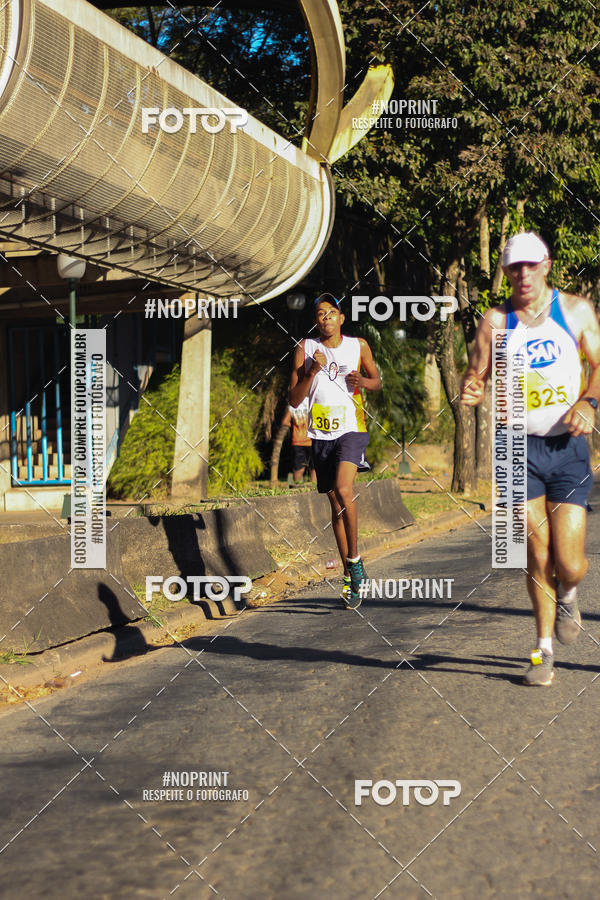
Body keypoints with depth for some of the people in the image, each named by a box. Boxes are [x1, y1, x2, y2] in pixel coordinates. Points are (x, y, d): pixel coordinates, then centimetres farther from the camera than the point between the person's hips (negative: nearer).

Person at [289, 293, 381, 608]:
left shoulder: (358, 345, 3)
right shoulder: (305, 349, 2)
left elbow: (377, 381, 17)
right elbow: (294, 400, -1)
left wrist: (362, 381, -6)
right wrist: (312, 372, -16)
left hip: (352, 428, -2)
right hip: (321, 433, 2)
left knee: (343, 489, -25)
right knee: (336, 504, 9)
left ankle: (354, 559, -9)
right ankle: (351, 576, 21)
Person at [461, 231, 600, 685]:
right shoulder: (495, 321, 2)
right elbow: (477, 374, 5)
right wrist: (472, 390, -18)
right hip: (519, 448, 0)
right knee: (537, 559, 0)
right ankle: (545, 651, 17)